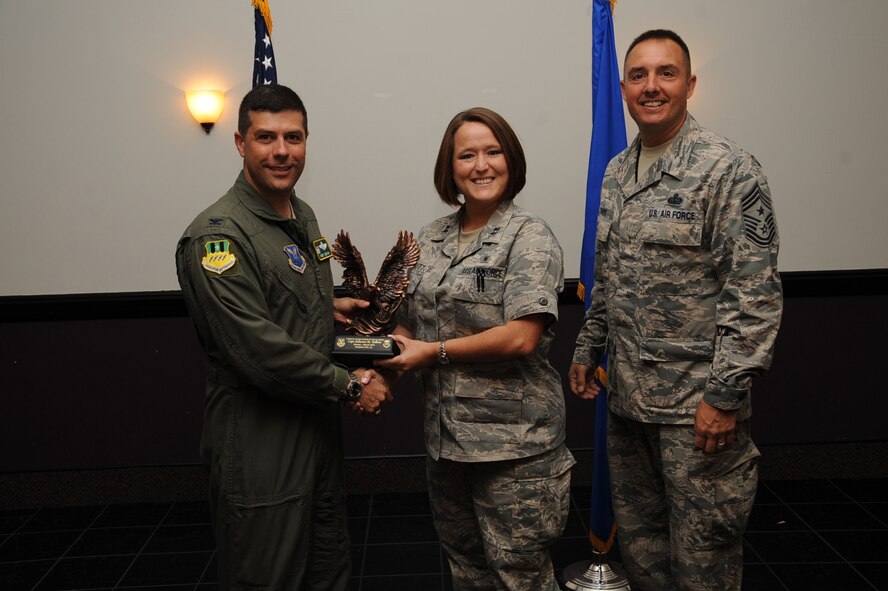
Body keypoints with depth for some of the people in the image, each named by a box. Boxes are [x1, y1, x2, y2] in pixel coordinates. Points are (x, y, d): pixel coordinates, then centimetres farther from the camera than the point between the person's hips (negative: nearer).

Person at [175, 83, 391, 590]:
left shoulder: (303, 215, 9)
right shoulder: (217, 235, -19)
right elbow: (259, 349, -25)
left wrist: (327, 306, 6)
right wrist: (350, 386, -16)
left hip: (318, 423, 8)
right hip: (259, 440, -8)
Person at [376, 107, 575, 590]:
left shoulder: (528, 237, -10)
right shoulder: (431, 239, 9)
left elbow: (521, 337, -20)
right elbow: (410, 322, 15)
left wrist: (434, 352, -15)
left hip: (512, 440, -6)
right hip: (446, 434, 7)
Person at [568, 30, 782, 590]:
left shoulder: (730, 169, -11)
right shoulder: (616, 172, 11)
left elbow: (756, 293, -16)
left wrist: (725, 394, -20)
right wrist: (588, 350, 18)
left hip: (697, 402, -7)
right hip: (627, 396, 7)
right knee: (638, 540, 18)